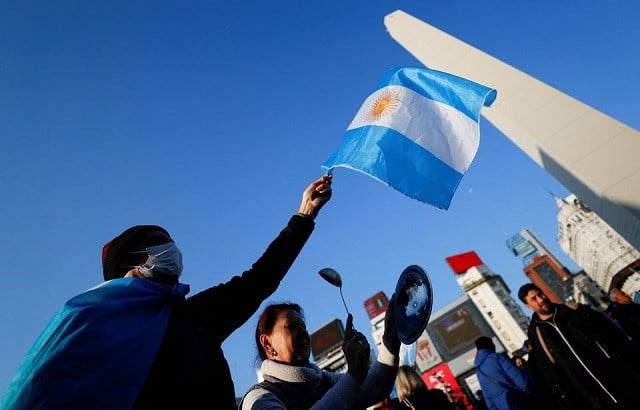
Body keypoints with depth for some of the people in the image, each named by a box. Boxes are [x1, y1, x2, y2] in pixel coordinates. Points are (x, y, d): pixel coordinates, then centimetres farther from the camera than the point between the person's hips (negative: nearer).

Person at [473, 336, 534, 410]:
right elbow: (517, 375, -16)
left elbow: (487, 396, 13)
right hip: (517, 401, -6)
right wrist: (529, 391, -4)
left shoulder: (478, 371, 11)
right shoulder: (497, 357, -9)